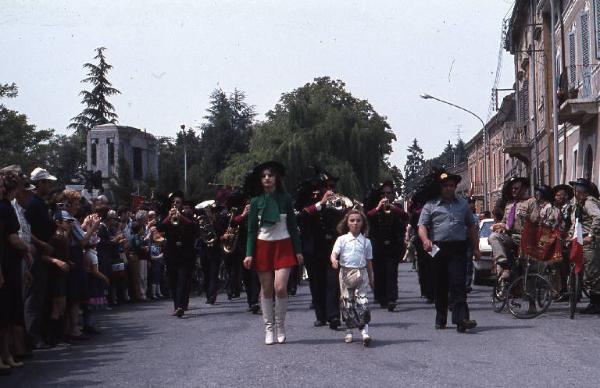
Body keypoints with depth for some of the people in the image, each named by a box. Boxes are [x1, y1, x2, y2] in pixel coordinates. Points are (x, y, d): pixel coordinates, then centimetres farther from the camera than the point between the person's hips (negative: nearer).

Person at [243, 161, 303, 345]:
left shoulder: (285, 199, 2)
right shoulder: (256, 201, 3)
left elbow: (293, 226, 5)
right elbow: (251, 229, 3)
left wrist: (298, 250, 0)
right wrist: (249, 254, -5)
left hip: (283, 246, -1)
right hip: (263, 246, 1)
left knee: (280, 288, -13)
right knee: (266, 290, 3)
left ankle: (280, 326, 4)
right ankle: (269, 328, 12)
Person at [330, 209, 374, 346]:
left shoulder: (366, 241, 6)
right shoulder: (342, 239, 3)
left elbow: (369, 262, 12)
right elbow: (334, 252, -10)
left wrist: (371, 279, 16)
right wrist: (334, 260, -33)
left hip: (361, 272, 0)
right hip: (346, 272, 0)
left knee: (361, 300, -10)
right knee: (347, 302, 5)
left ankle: (365, 331, -15)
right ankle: (349, 331, 17)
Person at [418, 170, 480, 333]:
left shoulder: (463, 204, 17)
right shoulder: (431, 205, 8)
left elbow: (471, 227, 21)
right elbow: (422, 225, -1)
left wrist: (476, 248, 15)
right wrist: (425, 240, -21)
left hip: (458, 249, 0)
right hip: (438, 250, 0)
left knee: (458, 283, -11)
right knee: (440, 286, 7)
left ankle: (461, 318, -18)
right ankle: (441, 319, 18)